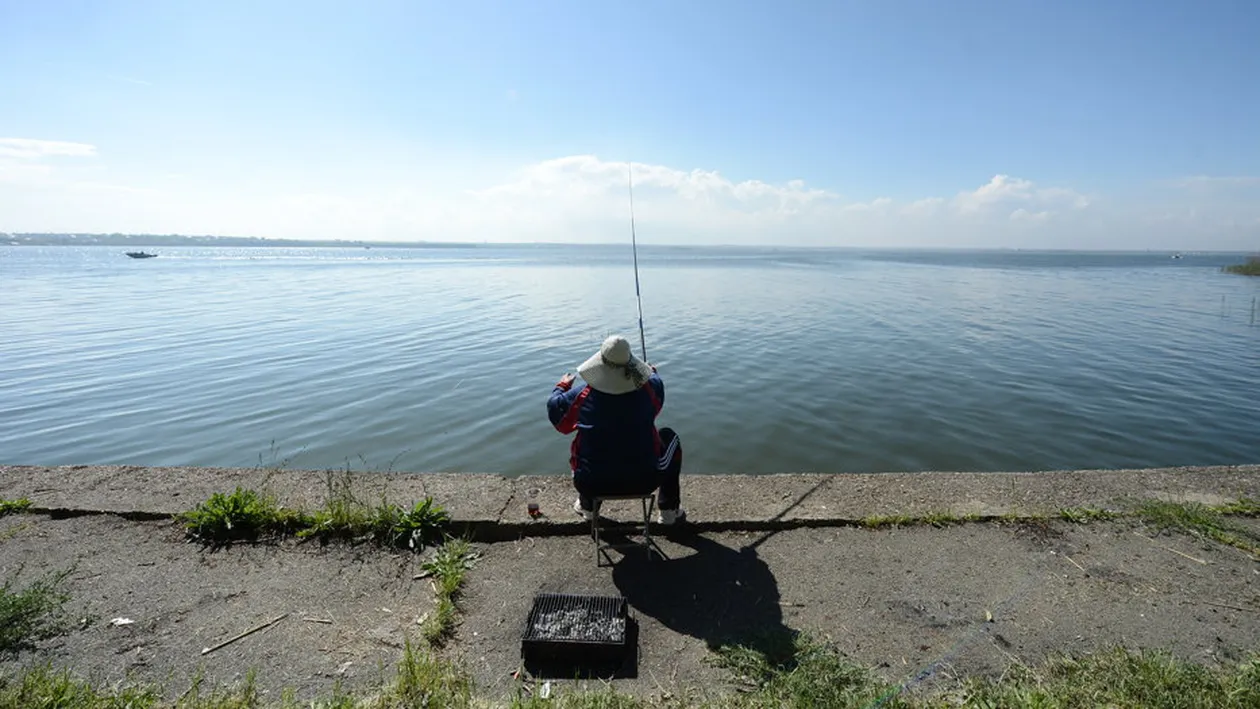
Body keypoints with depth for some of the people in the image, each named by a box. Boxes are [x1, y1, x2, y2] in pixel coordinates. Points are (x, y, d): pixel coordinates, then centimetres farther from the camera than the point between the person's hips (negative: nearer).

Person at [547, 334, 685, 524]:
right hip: (643, 482, -1)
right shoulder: (649, 388, -11)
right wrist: (652, 373, 34)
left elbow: (555, 413, 5)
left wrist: (561, 387, 24)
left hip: (592, 485, 1)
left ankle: (587, 507, 47)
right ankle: (670, 511, 32)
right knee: (669, 438, 25)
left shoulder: (581, 394, -12)